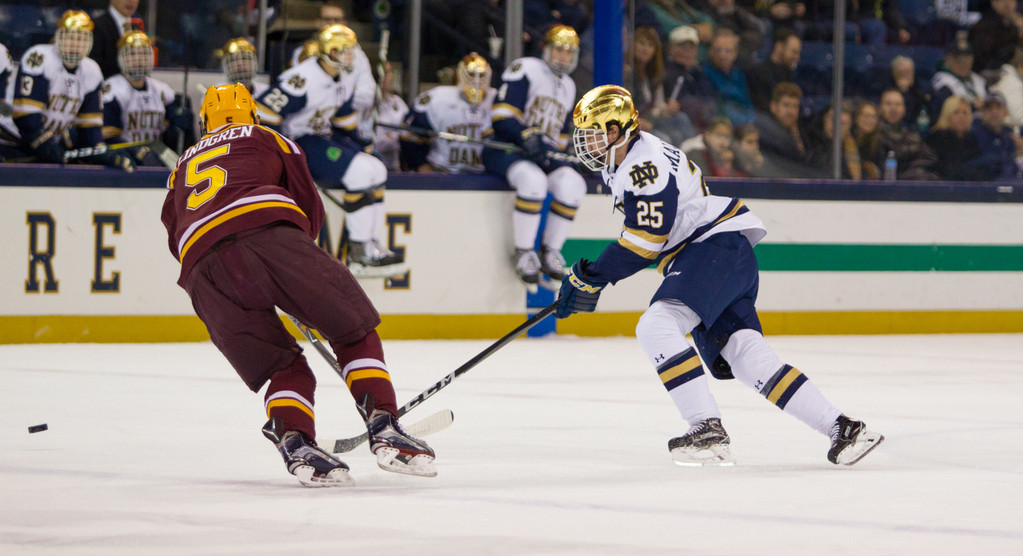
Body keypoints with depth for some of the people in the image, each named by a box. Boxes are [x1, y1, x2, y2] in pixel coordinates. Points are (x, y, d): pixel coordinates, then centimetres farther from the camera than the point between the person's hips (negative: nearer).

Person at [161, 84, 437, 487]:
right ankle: (384, 430, -8)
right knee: (356, 332, 10)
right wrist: (301, 256, 41)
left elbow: (173, 229, 33)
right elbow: (309, 205, 24)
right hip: (268, 232, -3)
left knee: (284, 371, 12)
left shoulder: (183, 166, 38)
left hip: (200, 265, 3)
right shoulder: (265, 138, 30)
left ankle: (294, 443, -17)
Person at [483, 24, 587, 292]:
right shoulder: (525, 69, -5)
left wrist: (559, 150, 12)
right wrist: (526, 137, -30)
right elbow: (502, 117, -16)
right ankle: (523, 253, -25)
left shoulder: (568, 87, 21)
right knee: (533, 179, -37)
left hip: (542, 154, 7)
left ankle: (549, 251, -8)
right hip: (503, 149, -7)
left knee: (572, 184, -21)